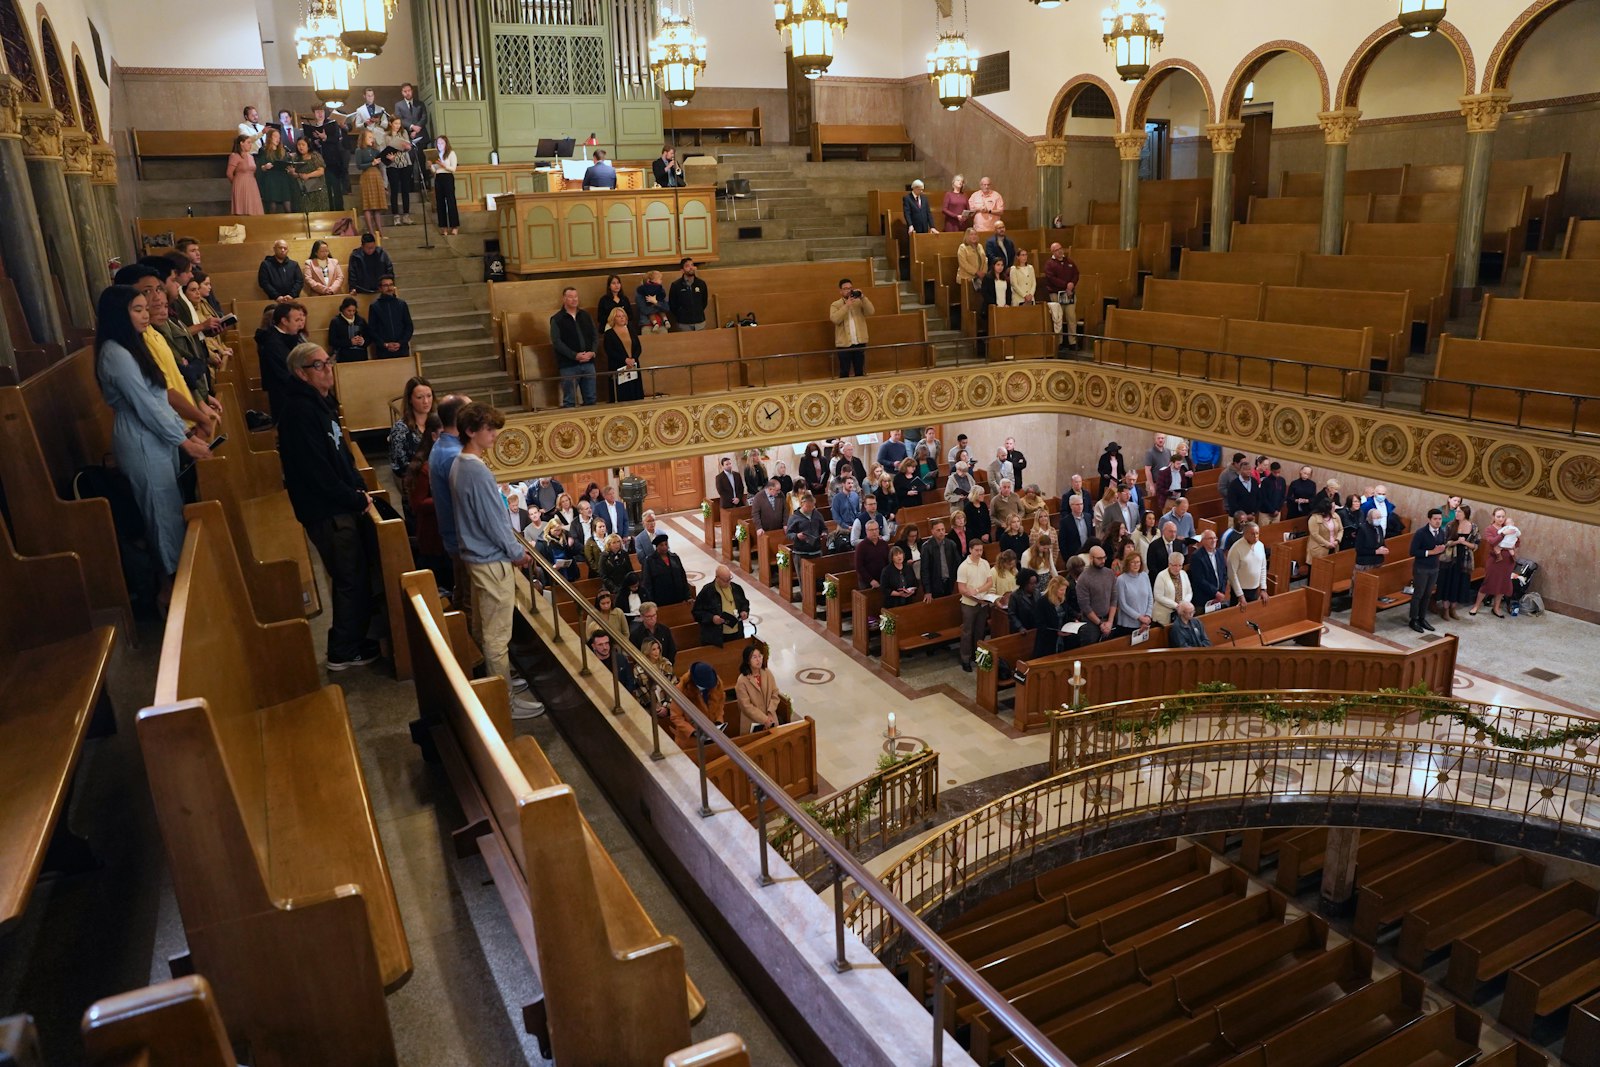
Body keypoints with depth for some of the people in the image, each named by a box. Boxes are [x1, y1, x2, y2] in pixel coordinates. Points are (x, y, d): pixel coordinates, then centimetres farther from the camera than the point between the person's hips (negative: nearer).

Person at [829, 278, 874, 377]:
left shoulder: (860, 302, 8)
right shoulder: (835, 305, 2)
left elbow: (870, 311, -8)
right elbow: (835, 319, -16)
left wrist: (863, 297, -17)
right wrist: (846, 305, -20)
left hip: (860, 342, 2)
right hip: (844, 343, -2)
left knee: (859, 372, 10)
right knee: (844, 372, 2)